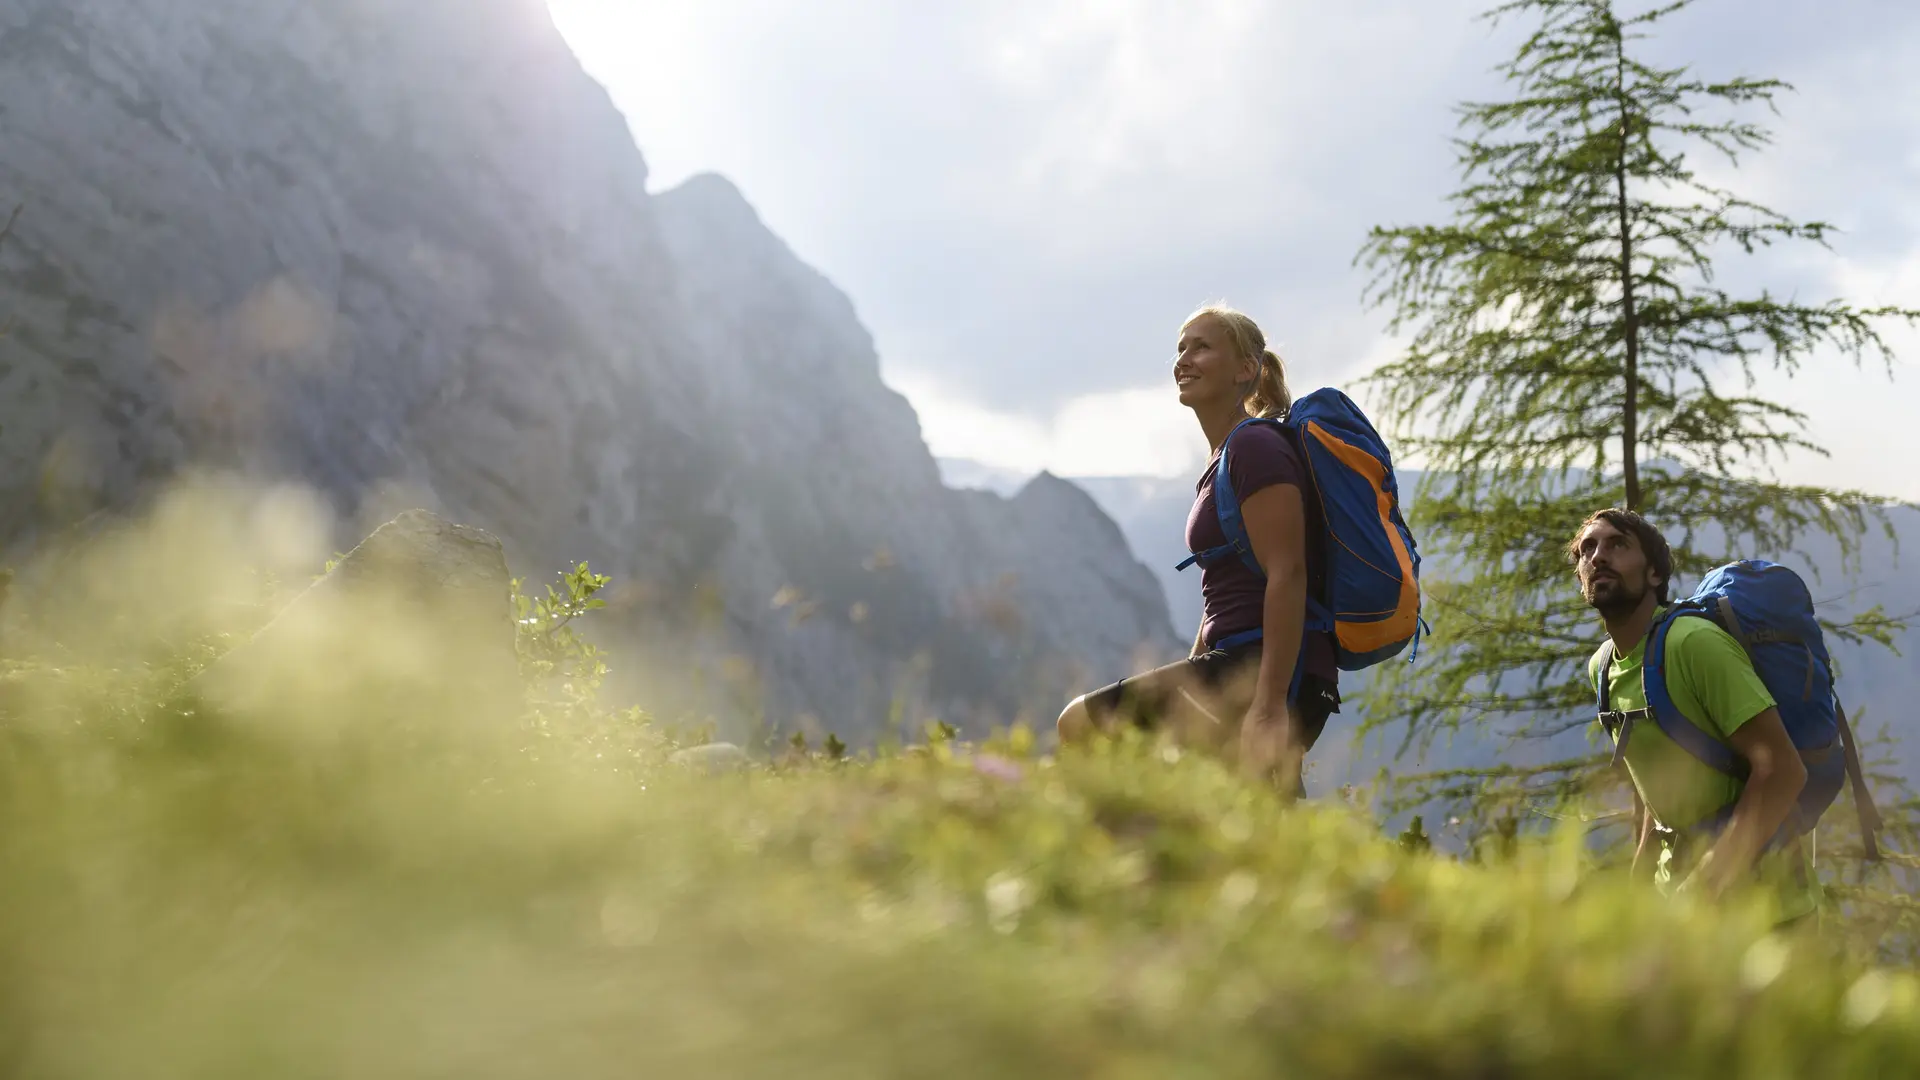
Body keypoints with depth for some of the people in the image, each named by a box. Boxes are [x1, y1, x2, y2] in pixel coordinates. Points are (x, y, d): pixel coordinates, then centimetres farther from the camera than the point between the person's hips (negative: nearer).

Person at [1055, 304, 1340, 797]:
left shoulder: (1256, 448, -8)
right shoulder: (1221, 466, 23)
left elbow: (1288, 576, -18)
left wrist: (1269, 703, -24)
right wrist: (1183, 694, 23)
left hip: (1265, 671, -11)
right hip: (1236, 666, 11)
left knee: (1081, 724, -17)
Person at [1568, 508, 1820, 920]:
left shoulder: (1695, 642, -20)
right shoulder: (1601, 668, 5)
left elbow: (1782, 770, -25)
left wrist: (1705, 889, -27)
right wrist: (1640, 873, 12)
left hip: (1754, 885, -7)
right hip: (1675, 875, 7)